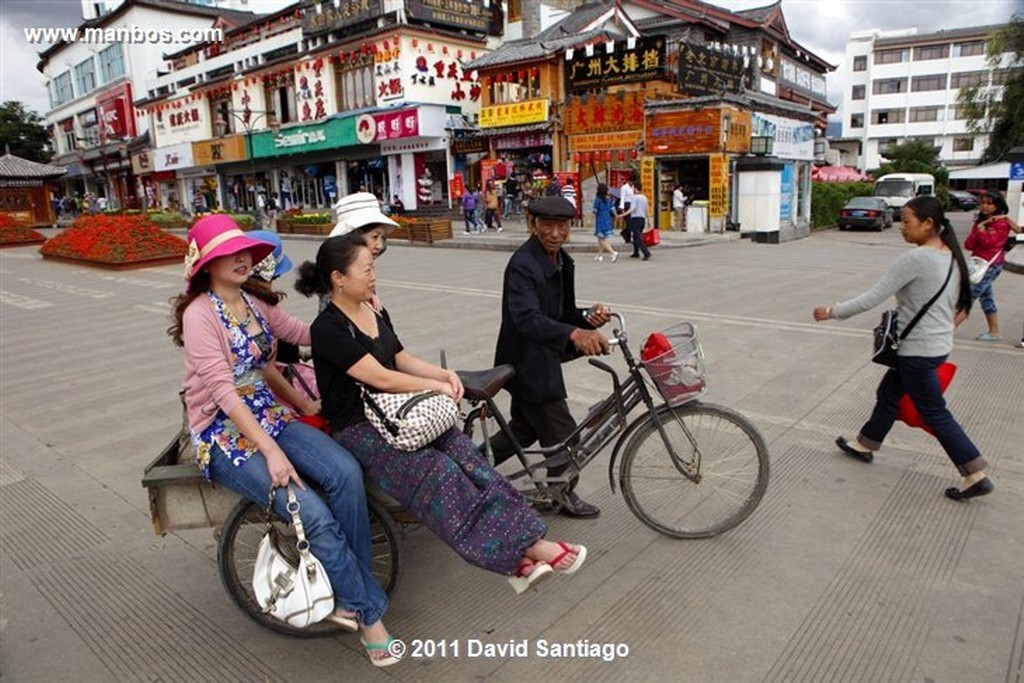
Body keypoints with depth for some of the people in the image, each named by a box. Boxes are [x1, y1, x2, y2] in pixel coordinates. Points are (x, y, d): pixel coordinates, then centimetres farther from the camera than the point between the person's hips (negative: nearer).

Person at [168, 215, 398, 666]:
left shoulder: (254, 304, 10)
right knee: (313, 514, -24)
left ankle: (349, 599, -8)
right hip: (224, 435, -6)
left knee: (345, 472, -22)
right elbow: (222, 391, -20)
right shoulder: (200, 313, -12)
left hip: (271, 419, 6)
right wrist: (271, 451, -26)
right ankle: (368, 611, -4)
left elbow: (306, 333, 8)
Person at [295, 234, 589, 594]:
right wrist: (438, 386, -11)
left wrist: (444, 374, -2)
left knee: (461, 449, -19)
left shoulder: (376, 313, 12)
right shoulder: (327, 329, -14)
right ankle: (525, 547, -23)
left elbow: (402, 359, 16)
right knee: (438, 470, -28)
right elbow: (380, 377, -19)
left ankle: (520, 554, -22)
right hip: (358, 431, -7)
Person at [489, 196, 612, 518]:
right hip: (527, 363, -9)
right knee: (562, 434, 5)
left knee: (524, 430, 22)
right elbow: (527, 319, -38)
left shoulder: (563, 262, 5)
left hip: (538, 360, 9)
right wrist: (575, 334, -52)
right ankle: (564, 495, 28)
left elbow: (564, 313, 11)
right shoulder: (522, 265, -23)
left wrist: (588, 318, -12)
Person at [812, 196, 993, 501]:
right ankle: (865, 444, 37)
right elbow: (955, 303, 14)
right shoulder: (952, 257, 5)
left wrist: (832, 312, -13)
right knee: (888, 393, 22)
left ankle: (976, 476, 11)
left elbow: (872, 298, -23)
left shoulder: (915, 259, -23)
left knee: (934, 413, 3)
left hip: (918, 350, -9)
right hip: (939, 343, 9)